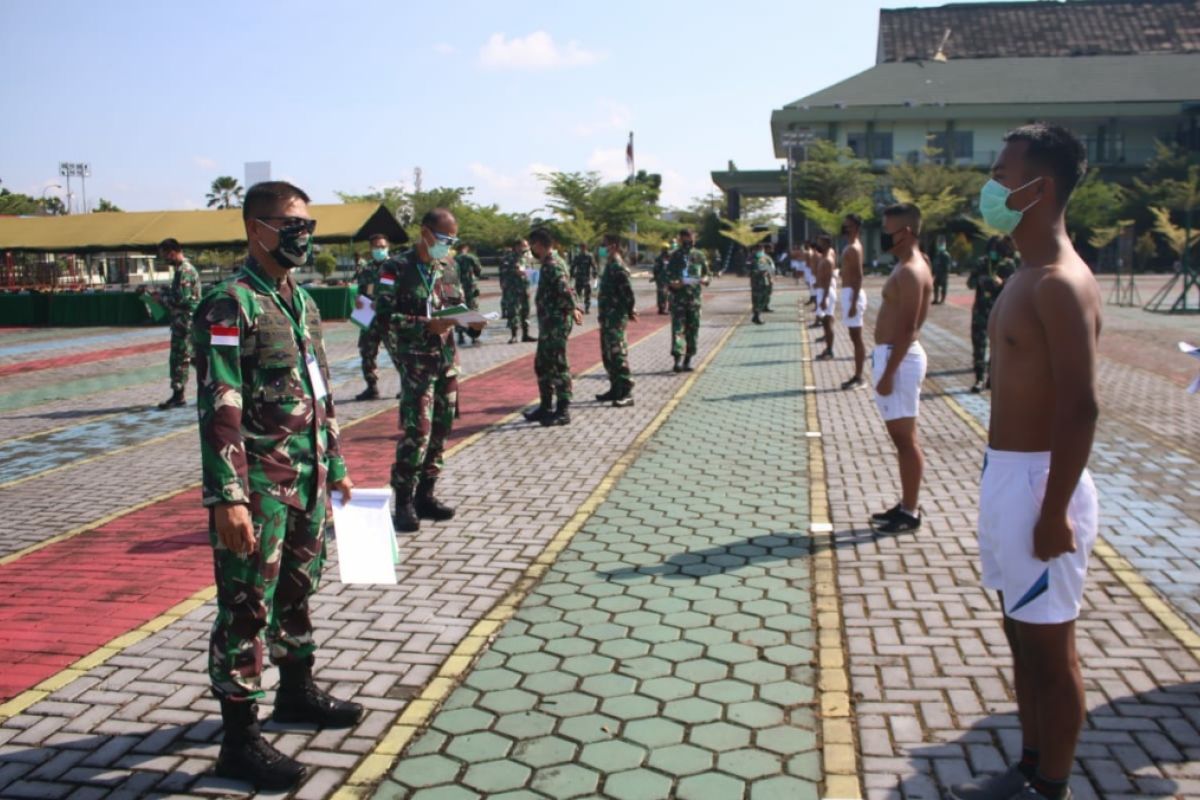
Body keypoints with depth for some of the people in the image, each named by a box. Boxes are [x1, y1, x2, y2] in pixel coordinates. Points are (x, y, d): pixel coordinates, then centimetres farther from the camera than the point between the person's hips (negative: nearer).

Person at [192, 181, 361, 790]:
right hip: (259, 485, -8)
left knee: (298, 589, 21)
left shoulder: (301, 300, 12)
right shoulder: (229, 306, -14)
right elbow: (219, 410, -20)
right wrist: (228, 498, -24)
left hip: (307, 479, 8)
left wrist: (335, 465, 20)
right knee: (246, 608, 1)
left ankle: (297, 691, 39)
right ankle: (240, 740, 12)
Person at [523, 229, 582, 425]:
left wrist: (572, 309, -37)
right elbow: (565, 288, 21)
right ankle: (546, 407, 25)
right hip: (550, 323, 10)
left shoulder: (552, 265, -16)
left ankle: (563, 411, 1)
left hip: (556, 324, -10)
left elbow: (564, 288, -29)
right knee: (542, 365, 16)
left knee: (558, 367, -5)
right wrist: (574, 308, 22)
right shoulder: (552, 263, 16)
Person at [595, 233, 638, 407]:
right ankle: (615, 389, 23)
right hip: (607, 317, 10)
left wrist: (630, 312, -13)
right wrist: (602, 315, 17)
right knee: (608, 355, 14)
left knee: (618, 354, -9)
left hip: (616, 318, -10)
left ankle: (626, 393, -7)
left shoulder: (618, 267, -16)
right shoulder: (609, 266, 15)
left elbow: (628, 292, -20)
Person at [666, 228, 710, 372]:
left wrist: (705, 280, -10)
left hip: (694, 297, 3)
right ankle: (678, 359, -16)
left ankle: (688, 360, 15)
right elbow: (667, 277, 2)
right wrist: (673, 283, -20)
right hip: (678, 297, -3)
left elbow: (707, 274, 13)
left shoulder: (699, 256, 9)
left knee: (693, 329, 6)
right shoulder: (675, 256, 3)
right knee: (678, 327, -11)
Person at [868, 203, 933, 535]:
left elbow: (908, 328, -22)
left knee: (906, 438, -3)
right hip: (892, 354, 11)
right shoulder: (907, 267, 14)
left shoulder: (911, 272, -18)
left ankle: (911, 513, 5)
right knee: (900, 437, 16)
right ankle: (906, 505, 25)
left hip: (899, 358, -11)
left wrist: (889, 372, -23)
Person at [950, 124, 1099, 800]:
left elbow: (1081, 408, -23)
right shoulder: (1029, 275, 11)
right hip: (1008, 474, 10)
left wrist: (1054, 513, -22)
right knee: (1023, 635, 19)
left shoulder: (1061, 284, -19)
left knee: (1049, 648, 4)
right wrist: (1004, 485, 19)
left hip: (1040, 481, -10)